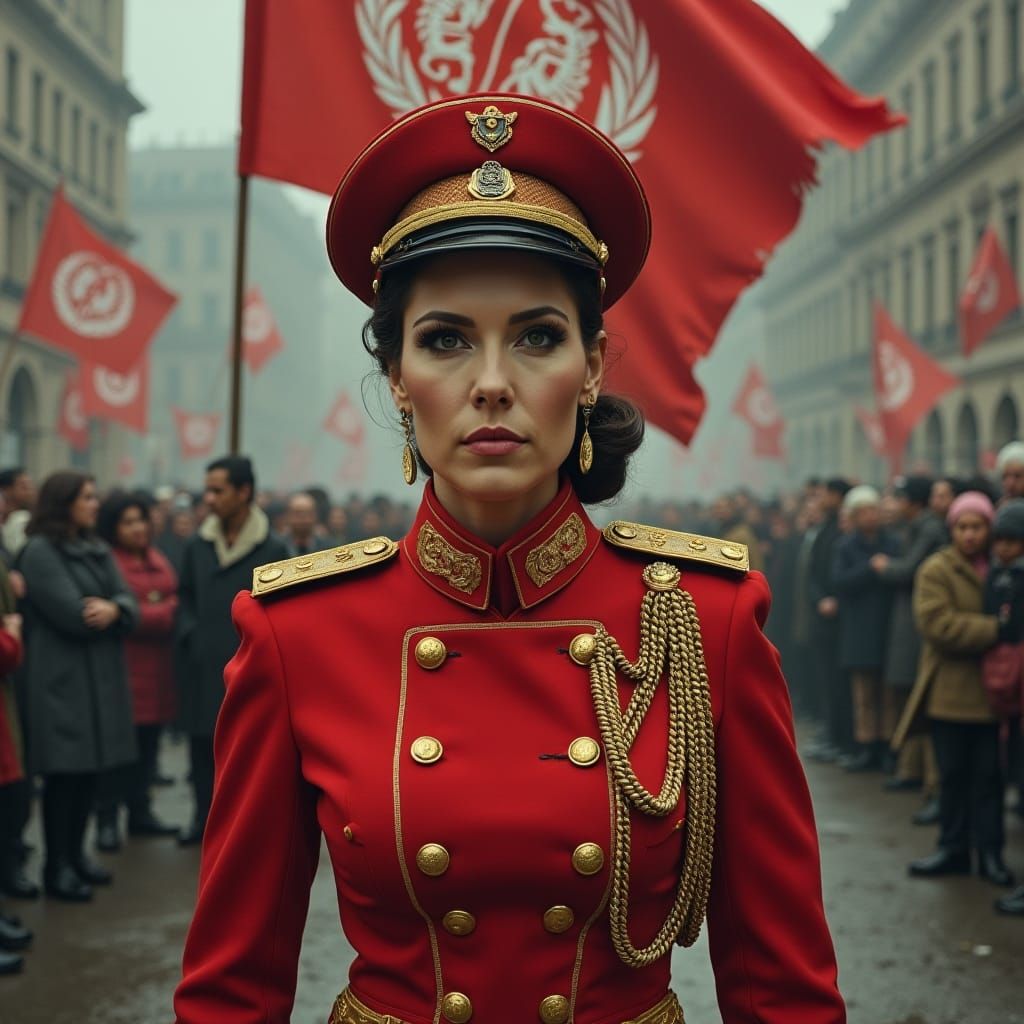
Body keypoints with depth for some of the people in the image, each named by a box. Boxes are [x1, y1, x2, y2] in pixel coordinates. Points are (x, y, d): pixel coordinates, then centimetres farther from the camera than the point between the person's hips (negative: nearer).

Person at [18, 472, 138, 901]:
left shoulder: (97, 549, 15)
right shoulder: (39, 551, -10)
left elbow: (129, 604, 6)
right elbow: (72, 615, -19)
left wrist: (113, 610, -16)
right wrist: (106, 612, -2)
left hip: (101, 676, 7)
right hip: (61, 679, -7)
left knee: (90, 769, 10)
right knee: (64, 771, -5)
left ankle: (76, 853, 23)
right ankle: (57, 866, 4)